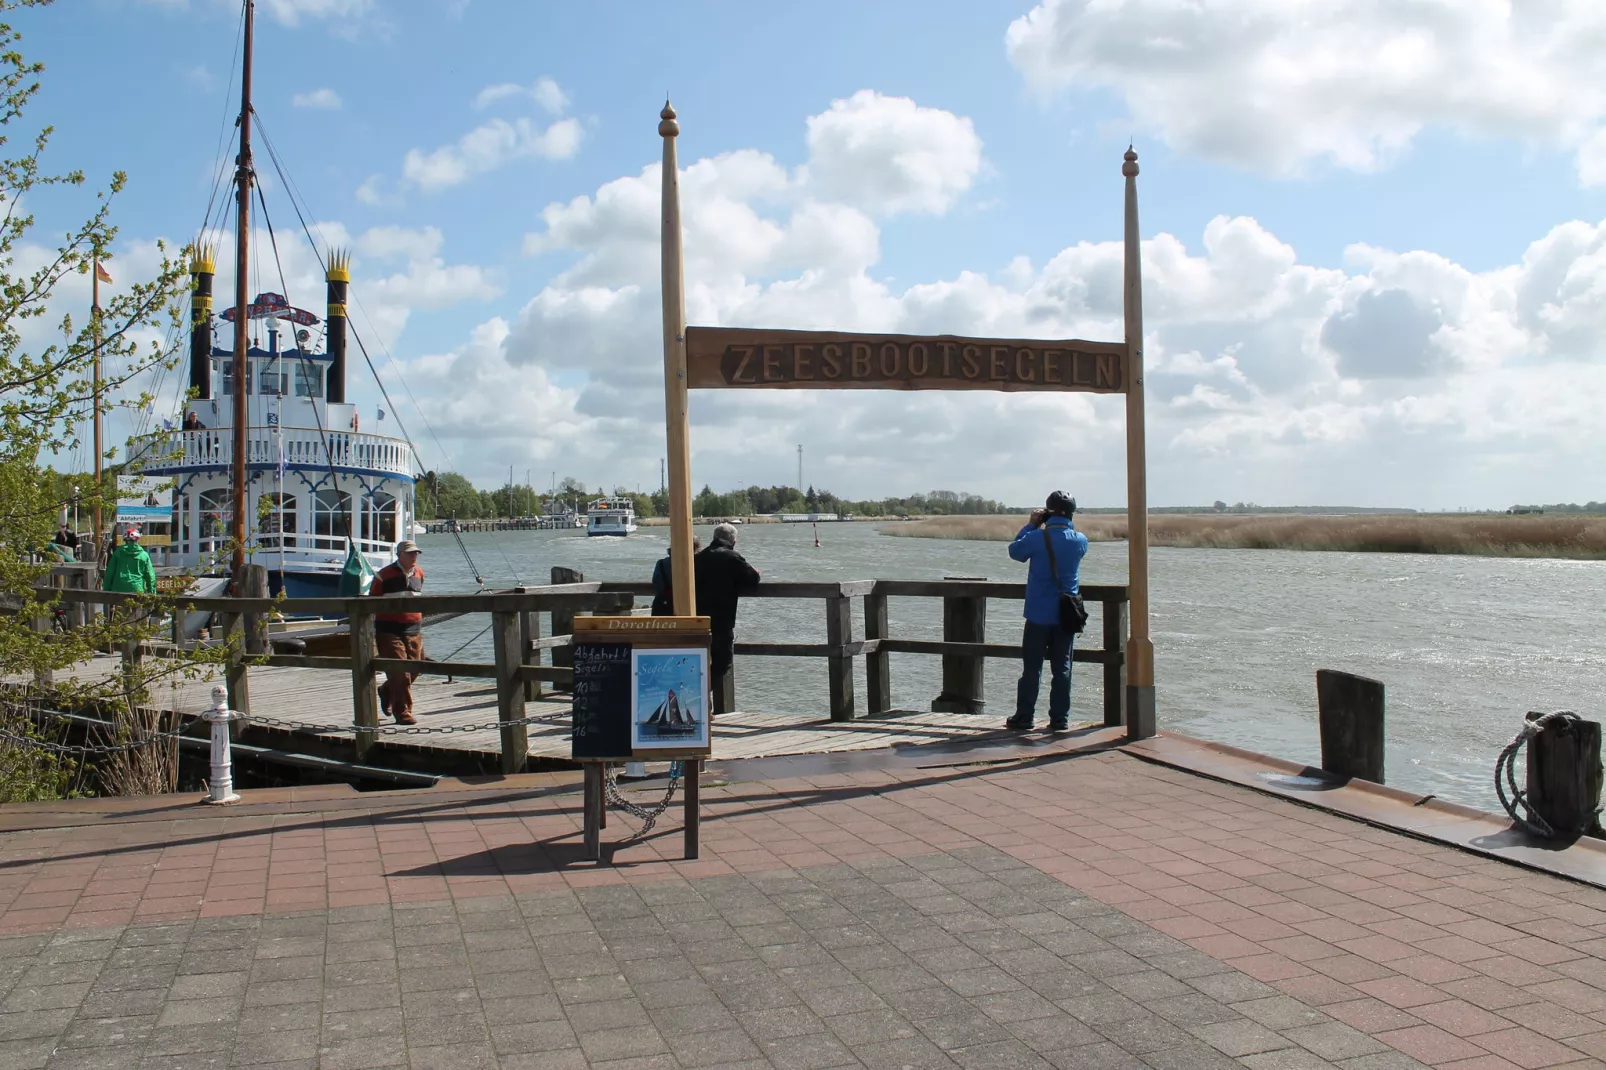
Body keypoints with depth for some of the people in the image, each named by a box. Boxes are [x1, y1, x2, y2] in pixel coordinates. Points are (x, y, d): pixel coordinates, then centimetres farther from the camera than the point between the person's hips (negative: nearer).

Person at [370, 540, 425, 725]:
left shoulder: (419, 574, 11)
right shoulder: (384, 576, -6)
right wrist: (369, 634, -3)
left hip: (414, 631, 6)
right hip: (389, 631, -6)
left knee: (414, 670, 10)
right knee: (399, 673, -7)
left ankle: (386, 691, 37)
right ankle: (403, 713, 2)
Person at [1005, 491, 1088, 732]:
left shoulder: (1037, 538, -13)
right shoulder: (1080, 540, -1)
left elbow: (1015, 551, 4)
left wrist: (1031, 525, 8)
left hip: (1039, 613, -3)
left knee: (1031, 666, 5)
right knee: (1062, 667, 8)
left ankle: (1024, 716, 9)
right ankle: (1060, 718, 9)